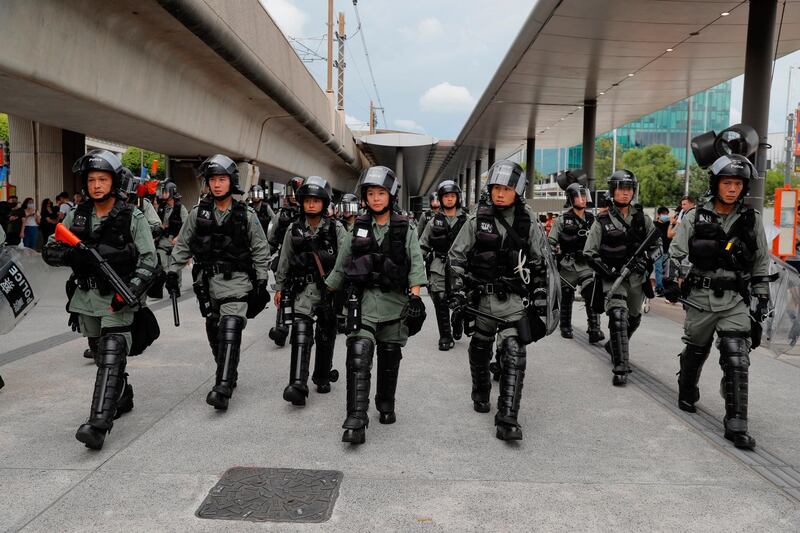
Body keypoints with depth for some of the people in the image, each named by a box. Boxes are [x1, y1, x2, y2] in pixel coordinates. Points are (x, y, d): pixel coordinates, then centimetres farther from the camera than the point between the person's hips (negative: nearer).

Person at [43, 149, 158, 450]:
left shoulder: (132, 218, -7)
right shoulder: (76, 216, 5)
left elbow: (149, 260, -10)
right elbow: (49, 251, 5)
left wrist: (129, 292, -22)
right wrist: (72, 253, -18)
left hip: (118, 299, -5)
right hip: (87, 297, 5)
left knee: (111, 357, -15)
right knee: (104, 355, 19)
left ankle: (98, 425, -20)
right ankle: (122, 397, 41)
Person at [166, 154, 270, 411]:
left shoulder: (246, 215, -1)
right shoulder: (198, 213, 4)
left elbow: (260, 250, 4)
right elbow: (182, 245, 11)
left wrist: (261, 282, 0)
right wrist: (172, 272, 6)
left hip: (236, 282, -3)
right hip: (207, 281, 4)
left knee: (230, 332, -15)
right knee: (214, 332, 11)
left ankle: (223, 389, -19)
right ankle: (229, 375, 29)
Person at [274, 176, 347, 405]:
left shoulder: (336, 229, -1)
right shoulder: (294, 230, 5)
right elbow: (284, 260, 12)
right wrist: (279, 287, 15)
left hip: (330, 288, 0)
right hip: (303, 287, 0)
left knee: (326, 335, 11)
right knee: (301, 331, -15)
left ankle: (322, 377, 30)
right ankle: (298, 385, -20)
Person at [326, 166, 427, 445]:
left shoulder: (405, 229, 3)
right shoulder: (357, 229, 7)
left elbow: (416, 265, -4)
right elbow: (340, 267, 14)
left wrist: (415, 297, -17)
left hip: (395, 300, 1)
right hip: (363, 299, 0)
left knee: (390, 358, 12)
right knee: (359, 356, -15)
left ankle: (386, 405, 34)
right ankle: (356, 421, -17)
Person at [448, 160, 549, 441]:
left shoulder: (528, 223, 1)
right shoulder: (477, 220, 0)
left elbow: (542, 262, 10)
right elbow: (456, 255, 5)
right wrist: (458, 288, -4)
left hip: (513, 300, -1)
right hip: (481, 297, 1)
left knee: (513, 354, -13)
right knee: (480, 350, 17)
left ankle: (507, 419, -12)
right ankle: (481, 395, 43)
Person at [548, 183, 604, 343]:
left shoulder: (592, 220, 10)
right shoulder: (562, 220, -1)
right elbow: (550, 241, -2)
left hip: (586, 265, 2)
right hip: (567, 266, -2)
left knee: (592, 296, -13)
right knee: (566, 298, 8)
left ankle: (594, 330, -13)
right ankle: (565, 327, 25)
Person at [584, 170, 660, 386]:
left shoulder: (642, 218, 3)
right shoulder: (603, 221, -6)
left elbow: (655, 244, 13)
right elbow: (589, 252, -5)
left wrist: (646, 260, -5)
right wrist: (608, 271, -16)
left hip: (637, 276, 5)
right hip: (613, 277, -4)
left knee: (633, 318, 18)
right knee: (618, 316, -21)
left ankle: (614, 346, 46)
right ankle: (620, 368, -17)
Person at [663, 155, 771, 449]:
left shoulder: (751, 220, 3)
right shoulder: (695, 217, -1)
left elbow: (761, 261, 10)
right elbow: (676, 252, 2)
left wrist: (762, 295, 7)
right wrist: (672, 280, -9)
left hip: (735, 301, 0)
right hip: (701, 296, 0)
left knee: (737, 360, -8)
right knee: (695, 351, 15)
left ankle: (736, 424, -4)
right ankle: (686, 393, 41)